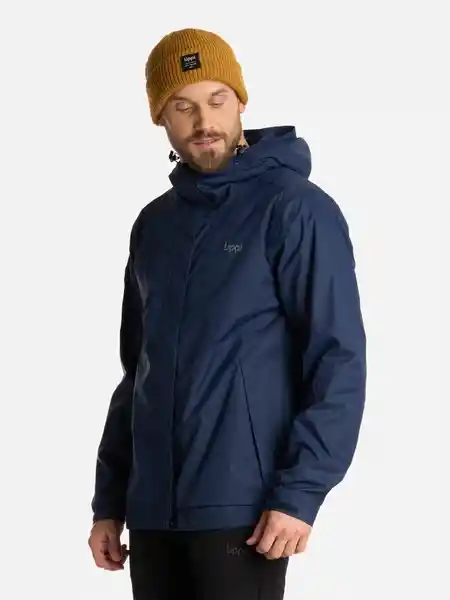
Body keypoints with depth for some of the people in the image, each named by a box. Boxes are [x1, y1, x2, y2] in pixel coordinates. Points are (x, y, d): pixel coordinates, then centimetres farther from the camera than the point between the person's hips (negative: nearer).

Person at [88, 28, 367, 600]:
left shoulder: (295, 209, -5)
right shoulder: (154, 225, 14)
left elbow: (338, 361, -11)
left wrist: (300, 491, -18)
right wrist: (108, 498, 15)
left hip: (242, 509, -6)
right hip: (152, 510, 6)